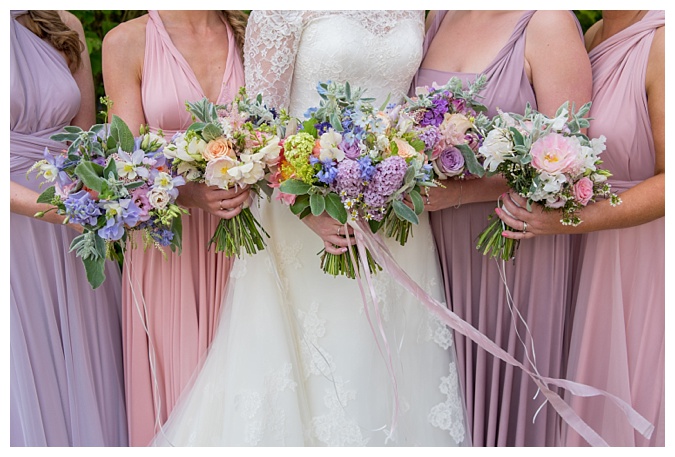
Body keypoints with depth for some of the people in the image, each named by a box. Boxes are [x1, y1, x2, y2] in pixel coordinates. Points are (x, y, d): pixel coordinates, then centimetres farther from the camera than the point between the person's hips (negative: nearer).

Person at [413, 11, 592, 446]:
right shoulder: (440, 16, 9)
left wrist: (459, 193, -23)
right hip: (444, 241, 5)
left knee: (507, 382, 11)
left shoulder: (548, 22, -10)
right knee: (454, 366, 17)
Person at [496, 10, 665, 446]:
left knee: (634, 385, 11)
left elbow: (668, 181, -19)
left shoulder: (660, 42, -17)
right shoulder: (594, 37, 5)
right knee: (591, 366, 18)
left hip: (645, 250, -6)